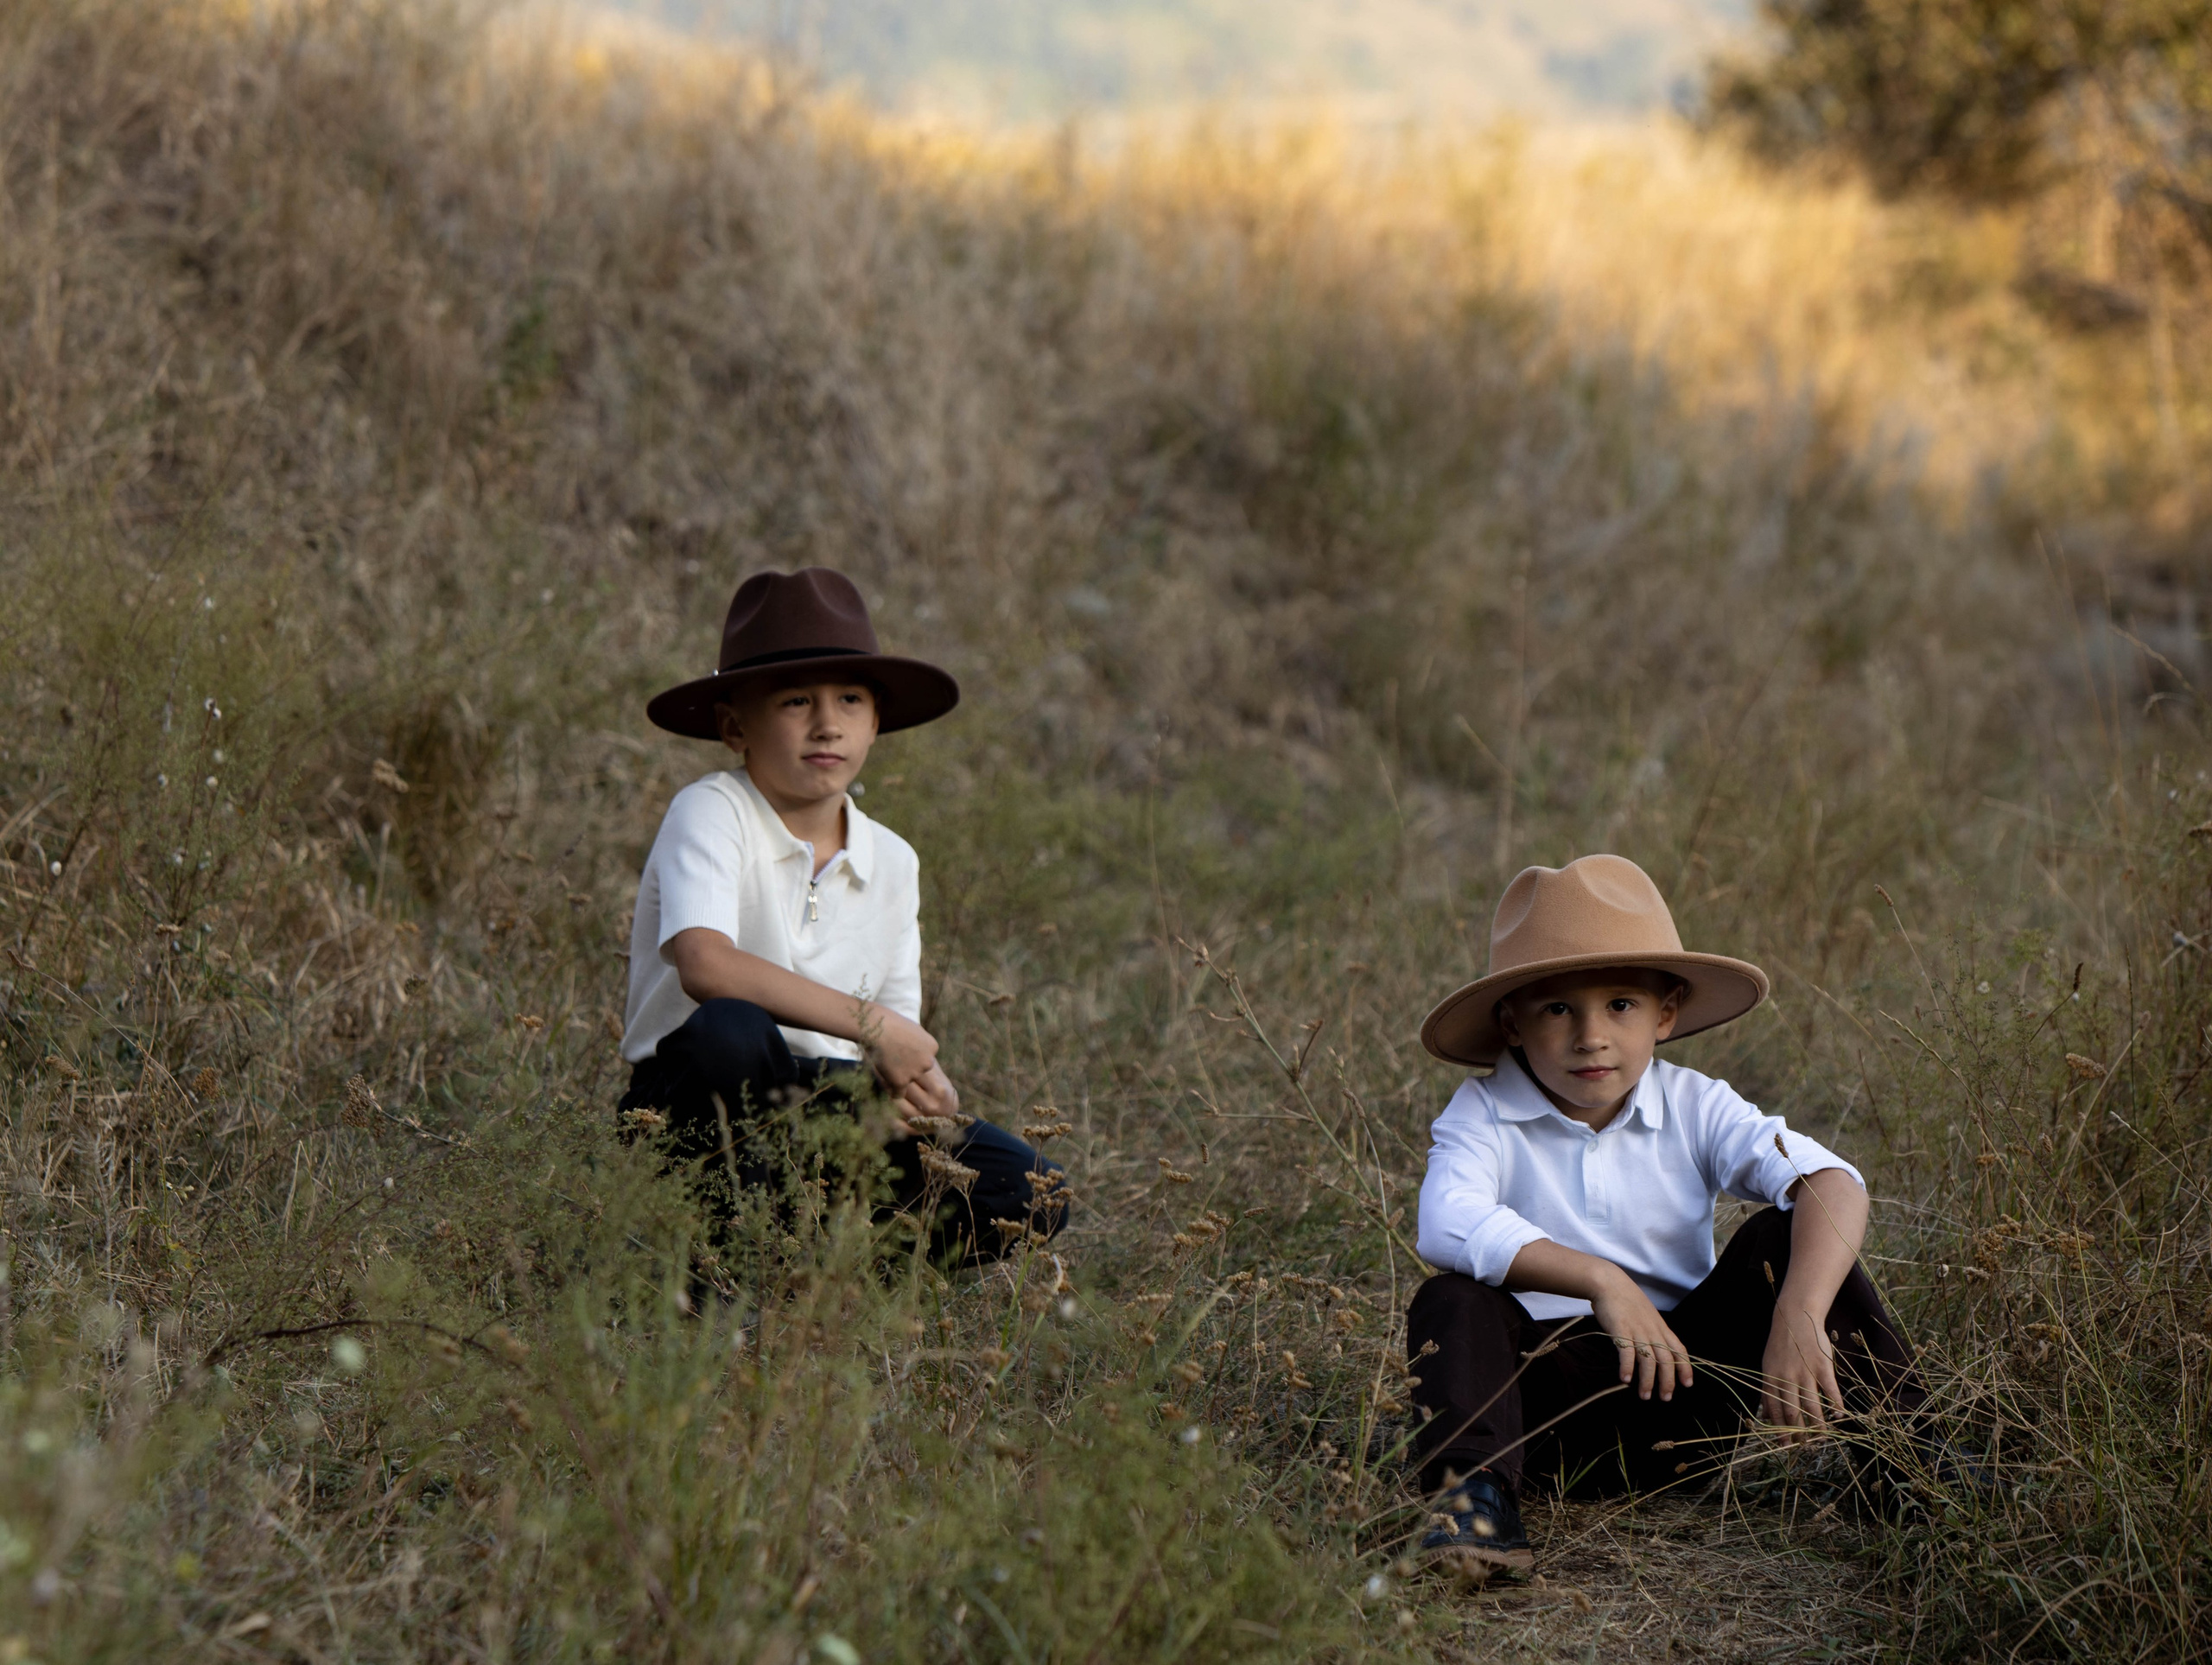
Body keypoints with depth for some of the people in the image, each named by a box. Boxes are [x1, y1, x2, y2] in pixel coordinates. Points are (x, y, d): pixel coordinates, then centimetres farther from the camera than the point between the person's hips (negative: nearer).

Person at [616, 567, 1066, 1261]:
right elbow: (704, 966, -30)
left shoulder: (892, 862, 8)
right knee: (729, 1031, -40)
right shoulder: (710, 814, -11)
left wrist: (921, 1087, -16)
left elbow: (900, 1041, 9)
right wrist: (869, 1022, -29)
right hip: (695, 1115, -5)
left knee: (1030, 1196, -16)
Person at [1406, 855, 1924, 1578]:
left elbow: (1832, 1184, -17)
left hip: (1686, 1377, 2)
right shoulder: (1485, 1115, -6)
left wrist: (1799, 1317, -35)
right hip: (1551, 1384, -2)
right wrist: (1600, 1281, -36)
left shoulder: (1694, 1107, -1)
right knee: (1451, 1304, -26)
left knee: (1785, 1236, -16)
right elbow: (1447, 1225, -28)